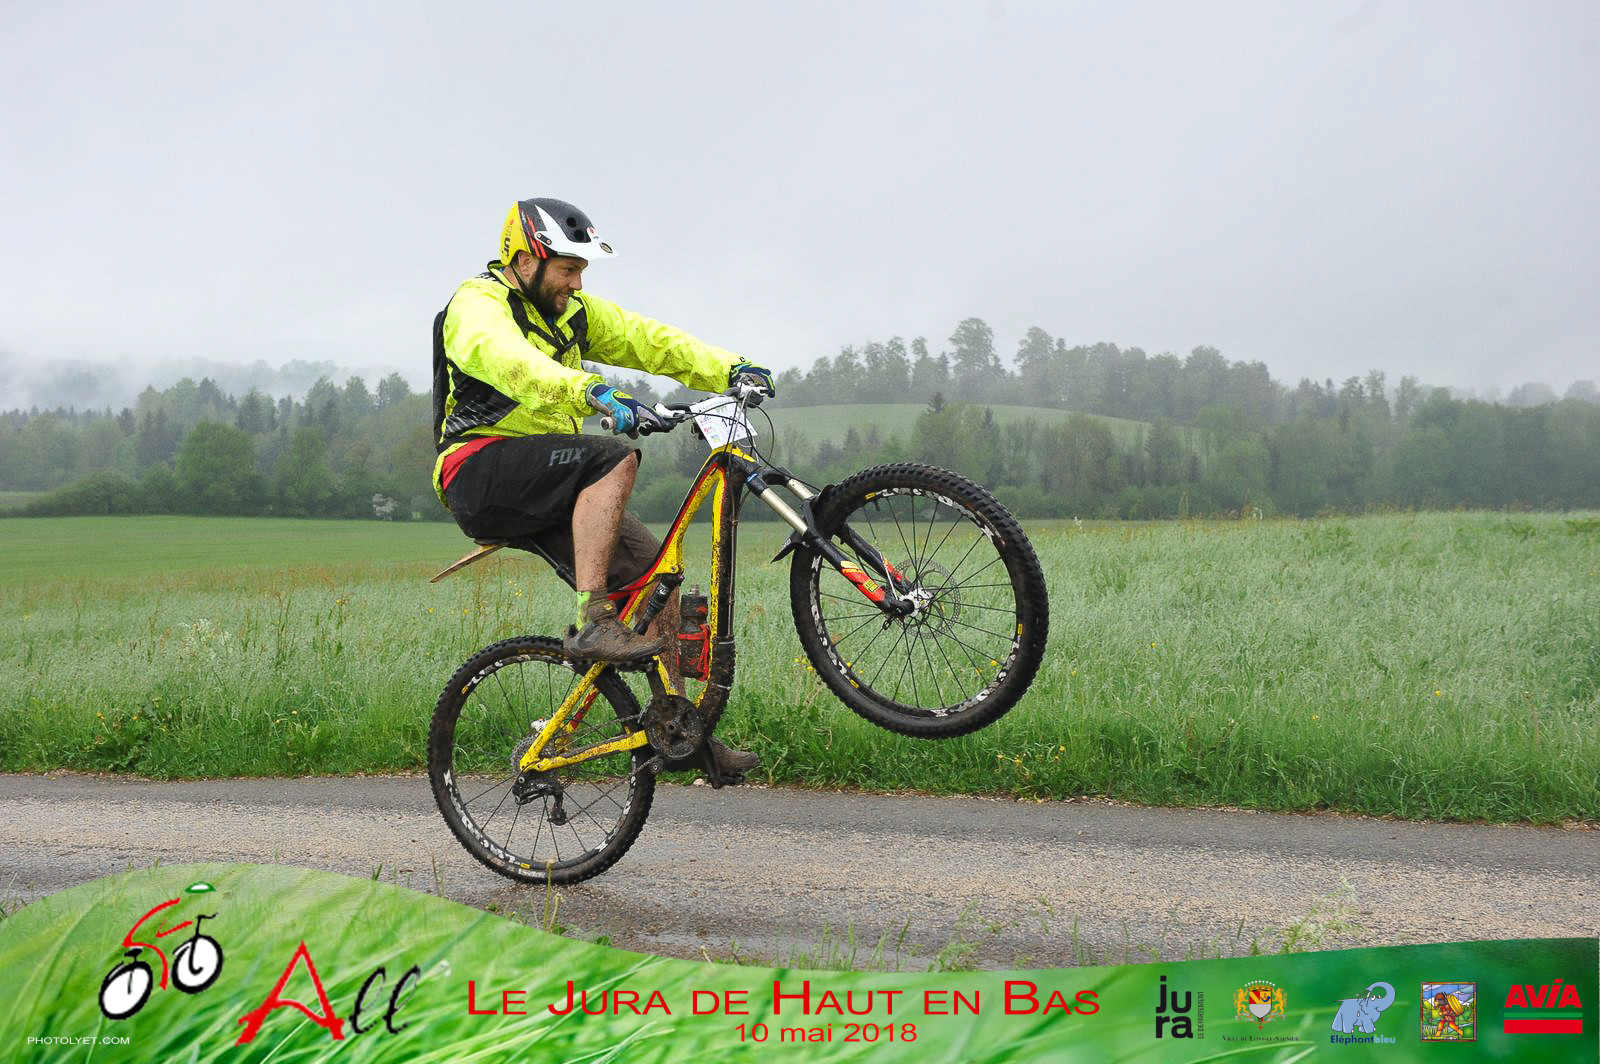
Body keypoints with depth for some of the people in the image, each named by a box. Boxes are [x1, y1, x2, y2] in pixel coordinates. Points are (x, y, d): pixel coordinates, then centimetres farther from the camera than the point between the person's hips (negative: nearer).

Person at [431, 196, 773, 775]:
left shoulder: (568, 310, 15)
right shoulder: (478, 305, -9)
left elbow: (646, 338, 7)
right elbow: (512, 362, -32)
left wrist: (729, 369, -8)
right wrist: (596, 392, -48)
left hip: (548, 488, 8)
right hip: (481, 474, -8)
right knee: (615, 458, -30)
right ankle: (590, 622, -30)